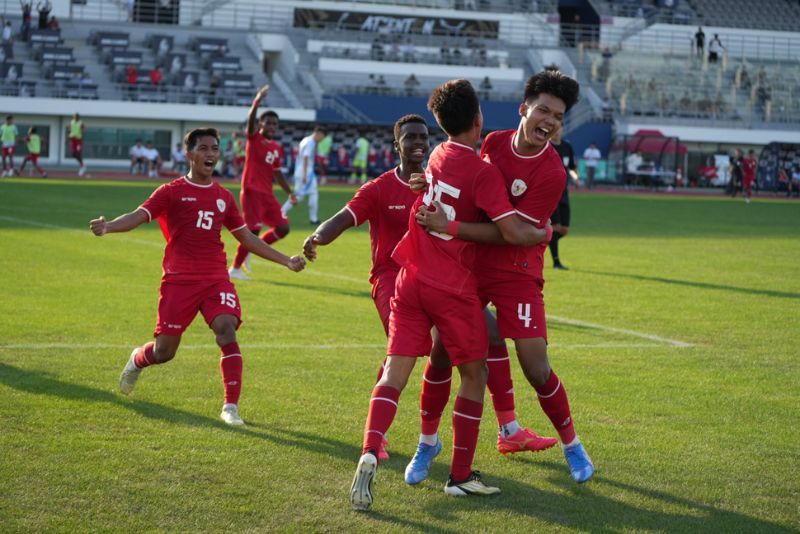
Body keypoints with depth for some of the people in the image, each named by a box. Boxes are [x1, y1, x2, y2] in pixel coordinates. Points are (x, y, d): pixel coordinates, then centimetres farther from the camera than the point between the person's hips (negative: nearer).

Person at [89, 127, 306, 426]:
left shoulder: (223, 197, 14)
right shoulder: (172, 192, 0)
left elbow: (246, 237, 24)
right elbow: (139, 216, -14)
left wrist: (286, 261, 22)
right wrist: (108, 227, -35)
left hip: (216, 279, 3)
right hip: (179, 279, -3)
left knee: (227, 332, -21)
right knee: (164, 351, 1)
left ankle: (231, 407, -15)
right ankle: (137, 361, 38)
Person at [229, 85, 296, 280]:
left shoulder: (277, 148, 12)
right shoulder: (254, 138, -6)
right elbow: (250, 121, -26)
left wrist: (289, 192, 16)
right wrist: (257, 101, -43)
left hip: (267, 194, 7)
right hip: (251, 192, -7)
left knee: (283, 228, 1)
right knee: (253, 230, -12)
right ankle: (235, 268, 1)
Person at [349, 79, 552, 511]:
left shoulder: (438, 157, 10)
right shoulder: (483, 171, -12)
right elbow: (513, 232, -17)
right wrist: (544, 233, 2)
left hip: (411, 278, 5)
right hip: (453, 288, -5)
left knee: (395, 371, -1)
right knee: (474, 374, 11)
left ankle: (370, 454, -24)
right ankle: (460, 476, 13)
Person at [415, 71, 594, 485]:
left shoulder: (552, 173, -17)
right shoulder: (493, 142, 0)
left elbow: (511, 233, -21)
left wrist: (449, 227, -24)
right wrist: (433, 186, 2)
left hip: (515, 272, -4)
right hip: (467, 264, 4)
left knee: (536, 369, -7)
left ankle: (571, 445, 17)